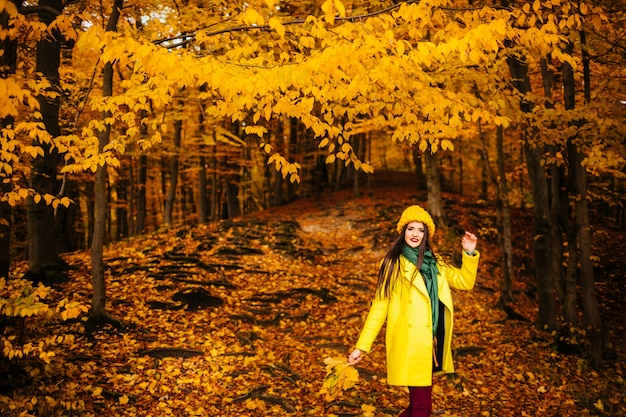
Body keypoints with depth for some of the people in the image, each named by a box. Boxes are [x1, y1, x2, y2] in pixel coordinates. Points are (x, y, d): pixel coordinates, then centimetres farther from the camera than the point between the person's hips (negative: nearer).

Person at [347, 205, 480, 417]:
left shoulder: (435, 263, 14)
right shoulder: (393, 264, -3)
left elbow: (465, 282, 13)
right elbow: (379, 306, -5)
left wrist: (470, 253, -1)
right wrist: (362, 346, -10)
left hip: (430, 343, 6)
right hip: (409, 343, -6)